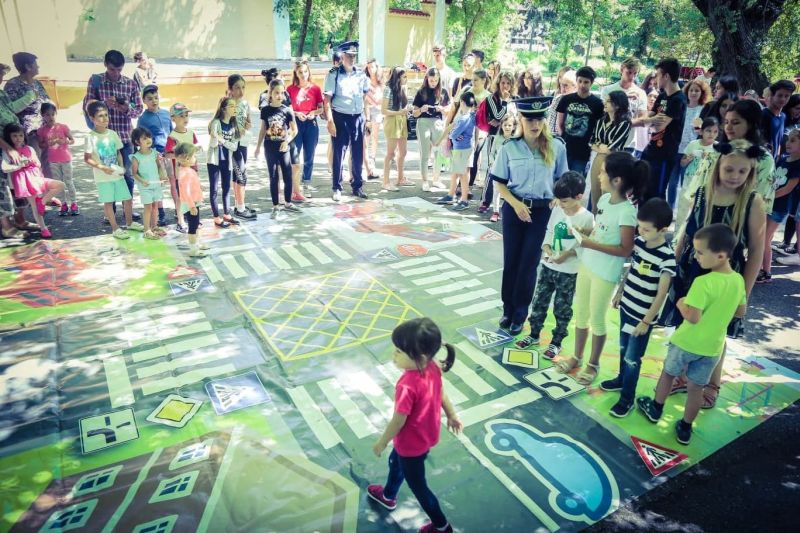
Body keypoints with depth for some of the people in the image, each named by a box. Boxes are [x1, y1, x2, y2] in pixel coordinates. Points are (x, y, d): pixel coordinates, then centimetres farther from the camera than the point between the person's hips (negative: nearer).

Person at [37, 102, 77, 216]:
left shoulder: (63, 127, -7)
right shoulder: (41, 131, -2)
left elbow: (72, 140, 0)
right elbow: (41, 146, 5)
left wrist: (64, 141, -20)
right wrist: (48, 144, -16)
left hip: (65, 159, -2)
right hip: (53, 161, 2)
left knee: (68, 181, 4)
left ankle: (74, 204, 10)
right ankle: (64, 204, 14)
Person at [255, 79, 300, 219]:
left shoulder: (287, 110, -3)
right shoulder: (265, 110, 0)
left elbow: (294, 130, -1)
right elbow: (263, 130, 8)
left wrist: (287, 141, -14)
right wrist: (258, 146, 9)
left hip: (283, 147, 0)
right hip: (270, 148, 0)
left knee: (288, 176, 4)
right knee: (273, 178, 5)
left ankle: (288, 203, 21)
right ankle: (276, 206, 12)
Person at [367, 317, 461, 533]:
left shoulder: (407, 386, -40)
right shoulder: (433, 368, -17)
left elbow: (398, 421, -26)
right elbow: (441, 394, 1)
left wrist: (381, 442, -8)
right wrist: (452, 416, 19)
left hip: (412, 443, -8)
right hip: (427, 435, 8)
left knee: (417, 486, 18)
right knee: (395, 461, 34)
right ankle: (388, 496, 61)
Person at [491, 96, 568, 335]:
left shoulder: (557, 147, -5)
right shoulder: (509, 147, -6)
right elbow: (500, 183, -2)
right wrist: (516, 204, -15)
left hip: (542, 211, 0)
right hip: (514, 208, 1)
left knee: (529, 263, 4)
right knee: (511, 261, 8)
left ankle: (520, 313, 20)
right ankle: (508, 309, 24)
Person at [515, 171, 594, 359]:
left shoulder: (587, 218, -15)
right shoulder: (557, 209, 1)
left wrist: (566, 255, -25)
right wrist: (547, 249, -10)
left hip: (569, 272, -5)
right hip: (547, 266, 5)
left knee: (562, 308, 8)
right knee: (539, 302, 14)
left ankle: (556, 342, 24)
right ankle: (534, 335, 31)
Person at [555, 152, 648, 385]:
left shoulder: (627, 211, -23)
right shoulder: (605, 199, 0)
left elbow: (626, 249, -21)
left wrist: (591, 244, -23)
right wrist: (584, 236, -1)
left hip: (606, 273, -7)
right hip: (587, 265, 7)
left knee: (597, 318, 9)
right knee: (580, 313, 18)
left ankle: (593, 364, 29)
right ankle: (577, 356, 35)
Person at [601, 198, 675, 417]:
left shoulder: (667, 257, -24)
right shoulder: (638, 242, -4)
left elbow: (661, 294, -20)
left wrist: (646, 321, -18)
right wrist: (619, 293, 20)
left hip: (643, 316, -6)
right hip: (627, 306, 6)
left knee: (632, 358, 5)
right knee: (623, 349, 23)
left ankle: (627, 398, 21)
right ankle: (621, 379, 45)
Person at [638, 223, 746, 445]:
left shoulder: (703, 282, -27)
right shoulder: (738, 280, -5)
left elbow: (692, 317, -27)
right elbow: (740, 312, 8)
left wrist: (681, 304, -10)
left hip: (687, 342, -5)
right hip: (713, 347, 5)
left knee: (668, 373, 21)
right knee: (696, 388, 16)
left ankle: (656, 409, 39)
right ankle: (685, 429, 29)